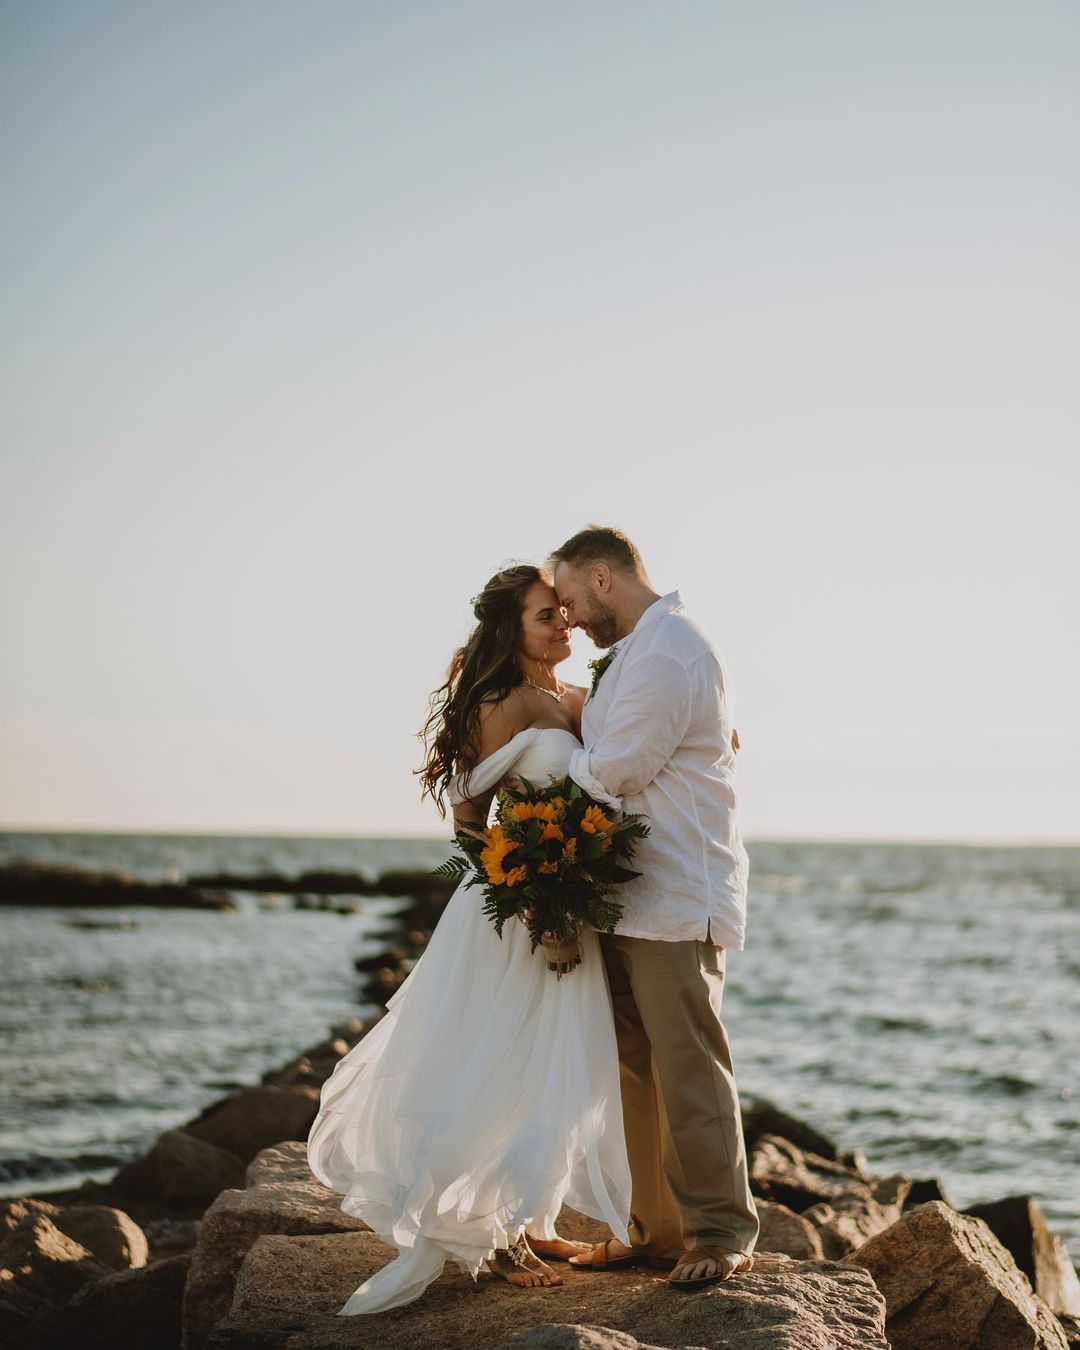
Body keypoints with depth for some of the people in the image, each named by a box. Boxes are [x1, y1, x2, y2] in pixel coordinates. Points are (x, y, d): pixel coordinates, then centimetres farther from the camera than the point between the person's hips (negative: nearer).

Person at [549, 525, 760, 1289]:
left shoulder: (665, 659, -17)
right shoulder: (643, 647, 17)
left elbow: (607, 777, -15)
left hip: (676, 902, -10)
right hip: (630, 896, 10)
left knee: (688, 1068, -6)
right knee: (637, 1071, 11)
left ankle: (722, 1236, 2)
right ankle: (659, 1229, 18)